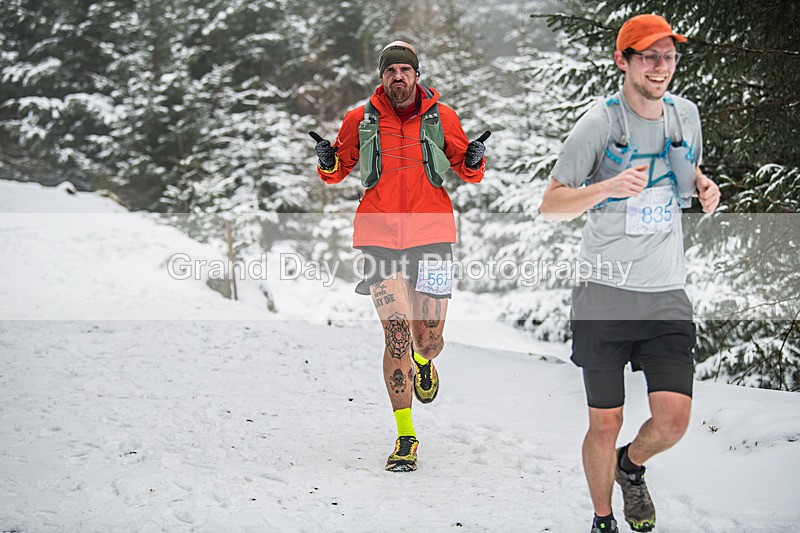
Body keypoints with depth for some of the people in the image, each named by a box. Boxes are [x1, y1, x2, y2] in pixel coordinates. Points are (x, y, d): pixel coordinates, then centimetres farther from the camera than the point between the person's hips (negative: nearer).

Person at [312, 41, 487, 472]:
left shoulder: (441, 118, 4)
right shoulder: (361, 120, 5)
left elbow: (466, 169, 14)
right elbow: (338, 170, 17)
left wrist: (473, 162, -10)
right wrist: (328, 163, -6)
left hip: (430, 234, 0)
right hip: (380, 236, 0)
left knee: (429, 338, 2)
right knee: (396, 335, -8)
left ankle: (423, 361, 43)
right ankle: (405, 437, 0)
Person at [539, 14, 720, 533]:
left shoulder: (686, 113, 7)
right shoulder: (599, 123, -8)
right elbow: (550, 205, -7)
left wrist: (704, 185, 3)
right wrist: (609, 187, -24)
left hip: (667, 294, 4)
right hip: (606, 292, -3)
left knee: (673, 419, -8)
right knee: (605, 425, 2)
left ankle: (632, 465, 26)